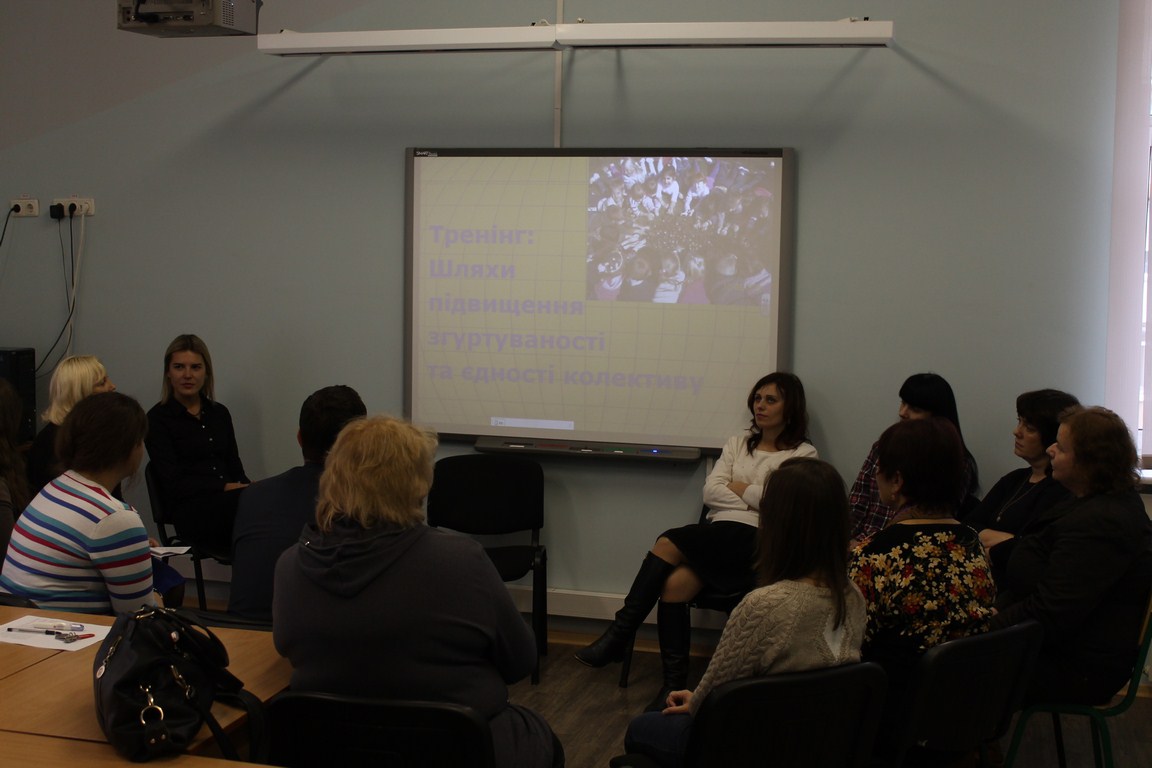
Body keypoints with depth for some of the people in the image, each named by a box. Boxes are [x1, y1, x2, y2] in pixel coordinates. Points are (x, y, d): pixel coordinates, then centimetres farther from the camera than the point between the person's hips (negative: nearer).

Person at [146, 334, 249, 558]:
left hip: (228, 504, 5)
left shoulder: (219, 413, 21)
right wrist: (225, 487, -13)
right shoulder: (158, 418, 4)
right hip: (194, 514, -5)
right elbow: (173, 483, -4)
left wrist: (246, 488, -6)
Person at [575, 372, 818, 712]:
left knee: (669, 543, -27)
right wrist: (755, 500, 0)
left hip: (755, 542, -5)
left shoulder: (803, 454, 9)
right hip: (719, 535, 5)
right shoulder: (737, 444, 24)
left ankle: (619, 635, -21)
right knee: (674, 584, -27)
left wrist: (738, 487, 2)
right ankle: (675, 685, -25)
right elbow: (710, 492, 12)